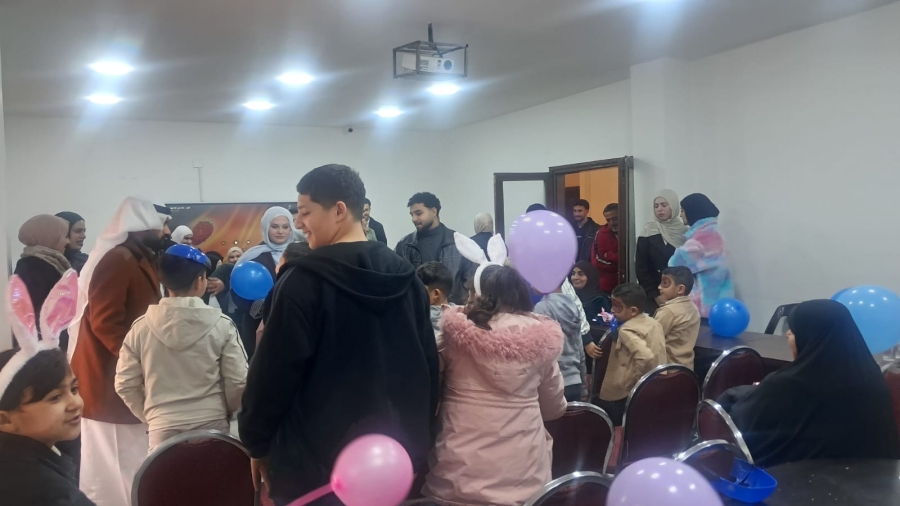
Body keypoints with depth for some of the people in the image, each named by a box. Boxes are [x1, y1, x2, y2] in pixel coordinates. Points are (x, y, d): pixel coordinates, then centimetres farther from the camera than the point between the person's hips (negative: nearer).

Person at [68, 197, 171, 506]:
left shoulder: (140, 260, 14)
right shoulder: (117, 259, -17)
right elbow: (104, 321, -23)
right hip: (112, 374, -10)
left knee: (127, 457, 16)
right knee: (116, 460, -2)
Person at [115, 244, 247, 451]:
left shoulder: (141, 327, -3)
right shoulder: (221, 325, -8)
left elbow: (125, 384, 2)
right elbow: (238, 382, -6)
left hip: (163, 429, 1)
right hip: (212, 427, -1)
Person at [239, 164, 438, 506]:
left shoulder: (304, 280, -16)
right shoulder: (407, 277, 3)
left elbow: (272, 373, -14)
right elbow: (428, 365, 8)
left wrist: (257, 443, 0)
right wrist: (418, 438, 16)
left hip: (317, 463, -5)